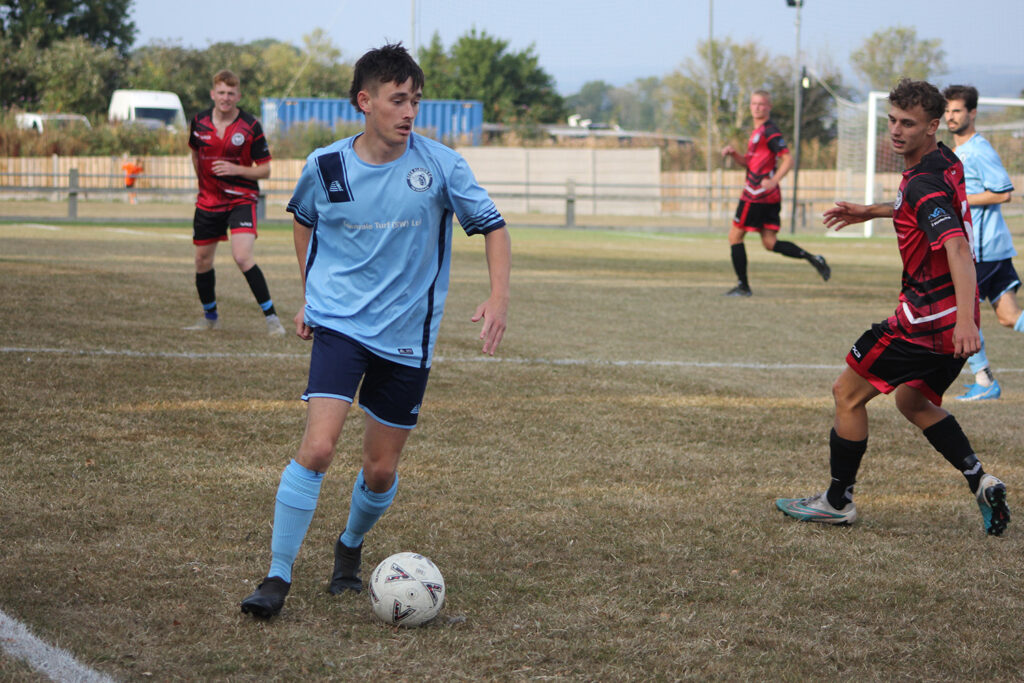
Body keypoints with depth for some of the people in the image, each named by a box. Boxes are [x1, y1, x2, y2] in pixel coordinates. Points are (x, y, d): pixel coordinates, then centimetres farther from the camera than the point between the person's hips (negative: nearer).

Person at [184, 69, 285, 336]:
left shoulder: (250, 126, -10)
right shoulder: (199, 121, 0)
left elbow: (265, 170, -6)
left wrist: (235, 170, -20)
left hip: (241, 199, -4)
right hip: (208, 200, 5)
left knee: (242, 256, -21)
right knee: (203, 260, 10)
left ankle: (271, 317, -14)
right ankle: (210, 316, 32)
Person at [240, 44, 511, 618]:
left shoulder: (441, 165, -7)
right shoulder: (325, 167, -4)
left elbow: (493, 226, 2)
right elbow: (304, 219, 18)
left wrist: (500, 297, -12)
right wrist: (311, 293, 15)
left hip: (408, 338, 1)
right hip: (340, 326, -1)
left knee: (382, 470, 8)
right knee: (318, 448, -19)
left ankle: (351, 548, 39)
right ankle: (278, 577, -10)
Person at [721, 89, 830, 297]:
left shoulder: (769, 131, -11)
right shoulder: (758, 131, 19)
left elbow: (788, 159, -19)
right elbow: (749, 163, 25)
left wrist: (774, 180, -33)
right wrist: (733, 154, 7)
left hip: (757, 194, -9)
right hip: (770, 196, 9)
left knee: (735, 236, 1)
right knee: (770, 243, 6)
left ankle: (743, 286, 5)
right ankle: (812, 258, -3)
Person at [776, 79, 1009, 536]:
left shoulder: (924, 184, -22)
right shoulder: (945, 162, 8)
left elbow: (957, 246, -34)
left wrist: (964, 319, -44)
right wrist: (873, 212, 30)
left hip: (926, 318, -10)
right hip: (953, 319, 10)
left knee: (848, 394, 4)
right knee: (913, 402, 25)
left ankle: (838, 502, 13)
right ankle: (981, 483, 11)